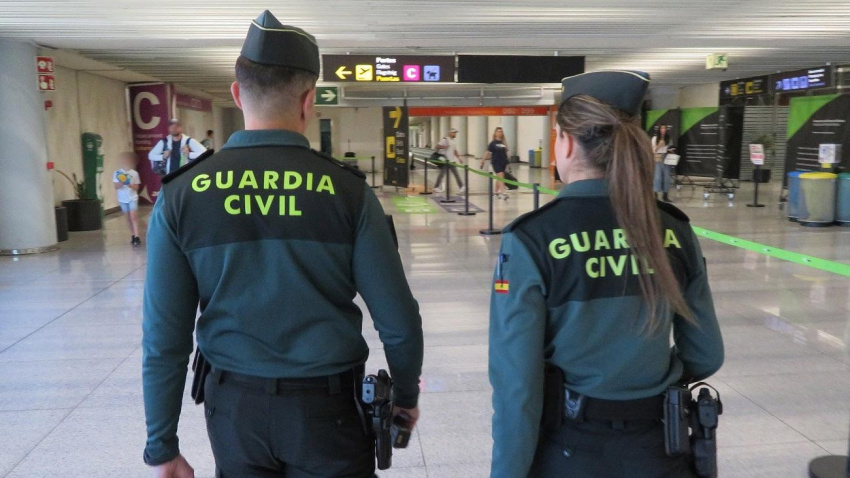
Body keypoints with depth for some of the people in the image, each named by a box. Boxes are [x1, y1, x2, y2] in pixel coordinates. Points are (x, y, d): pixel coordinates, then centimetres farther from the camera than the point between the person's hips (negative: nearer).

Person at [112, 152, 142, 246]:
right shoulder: (117, 173, -2)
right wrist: (121, 183, -23)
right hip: (122, 199, 2)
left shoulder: (134, 173, -2)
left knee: (134, 217, -11)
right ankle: (133, 235, 19)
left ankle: (136, 237, -15)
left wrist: (130, 185, -20)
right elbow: (116, 186, -4)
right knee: (128, 218, 10)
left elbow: (137, 187, 0)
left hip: (133, 198, -2)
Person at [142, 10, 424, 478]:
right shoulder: (347, 189, -12)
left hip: (234, 407, 2)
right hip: (327, 407, -2)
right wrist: (406, 395, 9)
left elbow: (164, 339, -6)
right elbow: (399, 321, -9)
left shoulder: (180, 195, -8)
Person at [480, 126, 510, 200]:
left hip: (503, 162, 5)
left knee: (499, 178, 16)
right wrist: (483, 161, -8)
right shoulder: (493, 143, -5)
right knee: (501, 177, -13)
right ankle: (503, 193, -19)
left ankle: (496, 191, 32)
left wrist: (507, 163, 14)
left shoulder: (504, 143, 7)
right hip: (496, 162, -5)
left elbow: (506, 153, 13)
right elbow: (488, 152, -4)